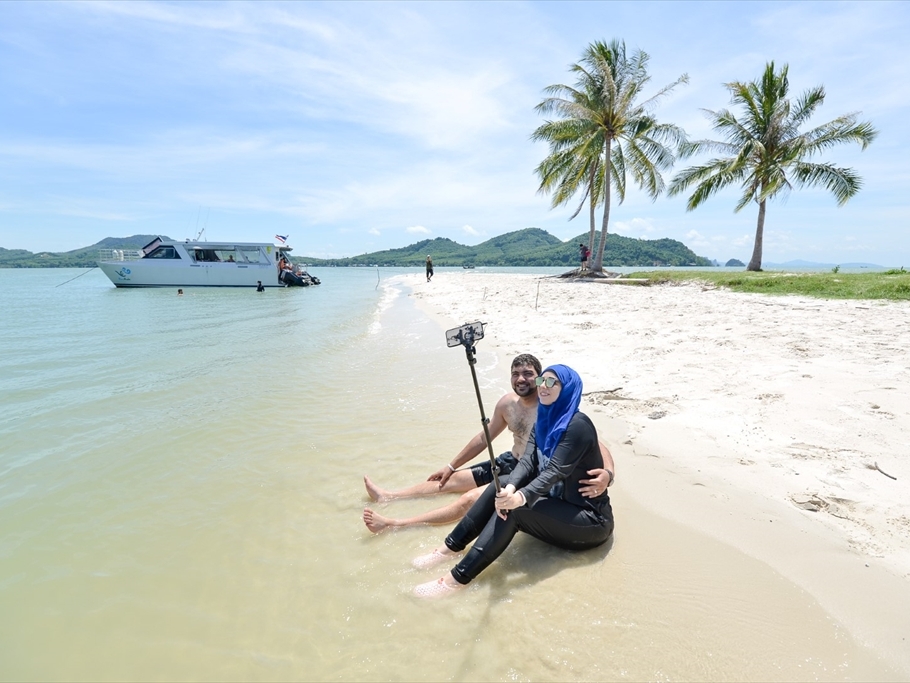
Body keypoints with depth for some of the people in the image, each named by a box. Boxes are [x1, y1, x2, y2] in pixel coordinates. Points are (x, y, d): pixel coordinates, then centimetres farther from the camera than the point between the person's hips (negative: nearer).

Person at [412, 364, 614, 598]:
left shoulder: (578, 424, -21)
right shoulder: (543, 422, 4)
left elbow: (556, 470, -31)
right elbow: (528, 461, -9)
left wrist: (521, 497, -45)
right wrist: (510, 489, -29)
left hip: (590, 518, -7)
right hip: (559, 503, 8)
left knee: (514, 510, -27)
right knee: (499, 489, -12)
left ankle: (458, 578, -22)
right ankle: (451, 547, -4)